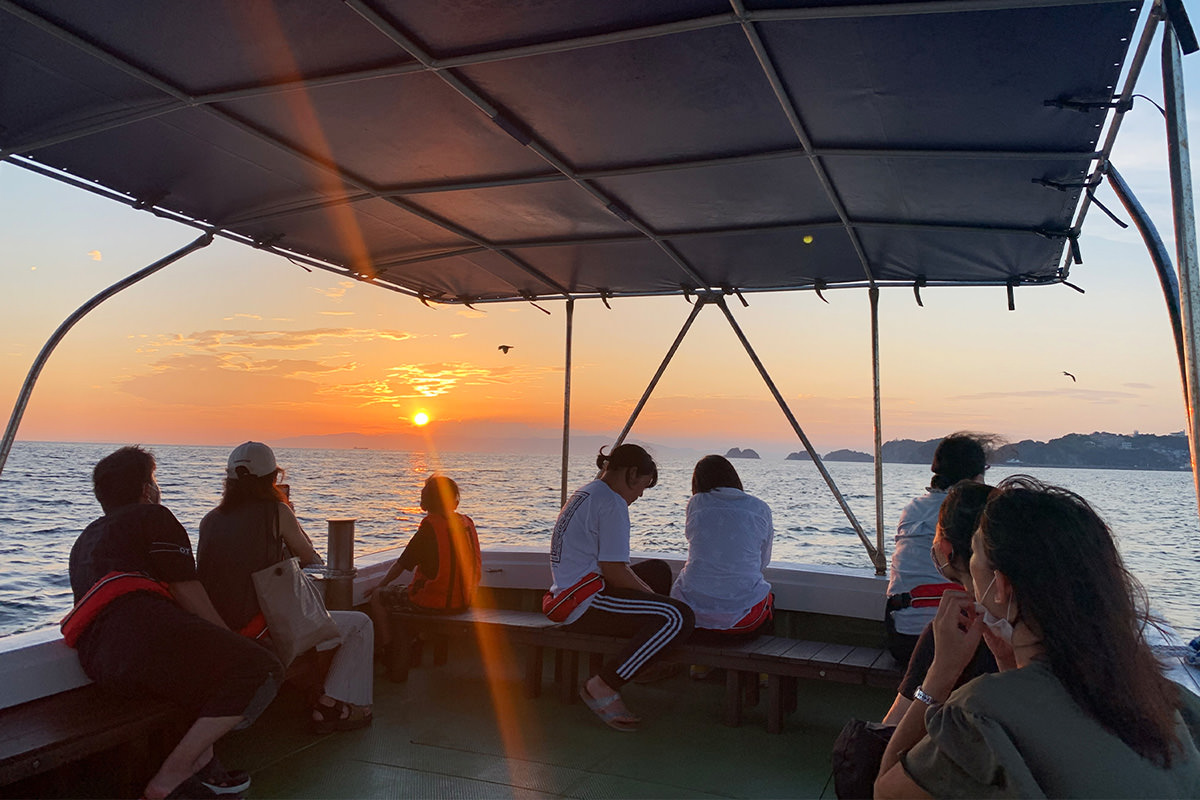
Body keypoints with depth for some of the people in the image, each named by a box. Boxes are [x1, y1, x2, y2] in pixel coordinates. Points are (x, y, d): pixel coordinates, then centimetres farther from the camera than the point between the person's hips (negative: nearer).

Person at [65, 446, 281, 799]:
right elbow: (186, 591, 2)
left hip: (97, 659, 9)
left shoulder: (86, 538, 37)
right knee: (260, 671, -11)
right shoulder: (153, 516, 12)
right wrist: (230, 639, 6)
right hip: (140, 628, -9)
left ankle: (199, 769, 6)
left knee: (212, 668, 27)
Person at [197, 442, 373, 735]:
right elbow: (311, 560, 5)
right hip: (260, 633, -7)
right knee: (360, 625, 8)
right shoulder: (276, 511, -8)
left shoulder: (210, 520, 6)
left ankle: (317, 693, 39)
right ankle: (331, 707, 9)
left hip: (217, 631, 7)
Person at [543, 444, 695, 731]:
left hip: (567, 595, 11)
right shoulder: (612, 503, -12)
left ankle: (647, 663, 28)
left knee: (658, 570, 25)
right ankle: (603, 686, -17)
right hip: (583, 602, -11)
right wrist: (654, 598, -2)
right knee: (678, 617, -23)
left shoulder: (583, 495, 20)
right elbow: (614, 571, -18)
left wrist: (652, 597, 20)